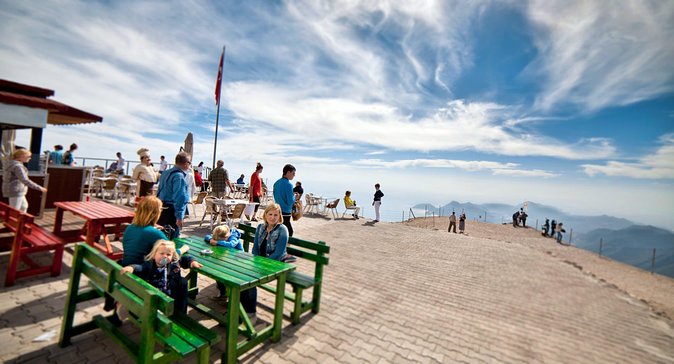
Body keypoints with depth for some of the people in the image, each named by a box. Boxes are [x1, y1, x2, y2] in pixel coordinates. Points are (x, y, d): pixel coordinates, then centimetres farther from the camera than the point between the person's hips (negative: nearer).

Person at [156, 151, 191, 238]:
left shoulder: (165, 173, 10)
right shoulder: (179, 176, -19)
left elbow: (159, 191, 19)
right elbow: (179, 198, -23)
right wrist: (179, 217, -22)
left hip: (162, 209, 9)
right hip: (171, 212, -9)